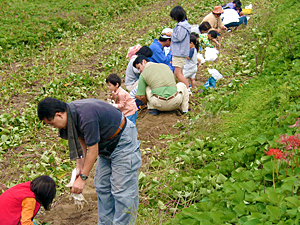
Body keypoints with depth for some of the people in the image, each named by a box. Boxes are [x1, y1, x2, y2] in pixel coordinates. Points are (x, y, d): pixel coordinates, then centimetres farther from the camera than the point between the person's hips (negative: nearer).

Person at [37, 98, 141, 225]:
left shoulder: (86, 117, -33)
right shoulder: (70, 113, -5)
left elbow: (93, 152, -25)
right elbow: (81, 139, 9)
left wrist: (83, 178, -16)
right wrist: (79, 165, 1)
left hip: (123, 141, -10)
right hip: (107, 145, 10)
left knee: (121, 190, -10)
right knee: (102, 187, 11)